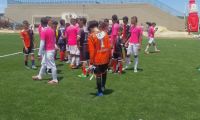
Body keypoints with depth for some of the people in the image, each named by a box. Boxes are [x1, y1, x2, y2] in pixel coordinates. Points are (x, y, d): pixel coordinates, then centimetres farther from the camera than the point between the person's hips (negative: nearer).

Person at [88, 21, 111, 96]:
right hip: (106, 58, 4)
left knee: (98, 75, 9)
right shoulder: (105, 33, 0)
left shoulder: (91, 36, -12)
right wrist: (109, 57, 12)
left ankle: (100, 92, 18)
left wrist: (91, 62, -7)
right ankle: (103, 87, 36)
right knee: (104, 72, 25)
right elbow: (109, 46, 2)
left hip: (97, 59, -4)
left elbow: (92, 50, -13)